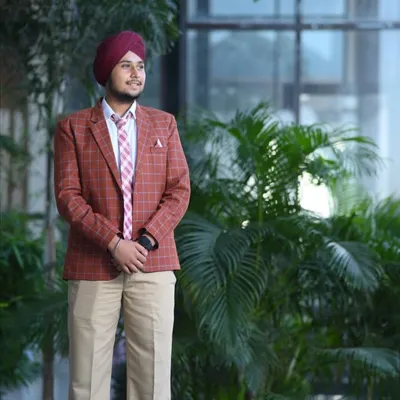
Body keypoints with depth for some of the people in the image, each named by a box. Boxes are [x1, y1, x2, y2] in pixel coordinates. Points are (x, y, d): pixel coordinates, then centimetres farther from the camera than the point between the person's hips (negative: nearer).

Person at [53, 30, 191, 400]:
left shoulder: (164, 125, 12)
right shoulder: (73, 128, 5)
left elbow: (180, 191, 5)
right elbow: (68, 197, -4)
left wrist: (146, 241, -10)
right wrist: (113, 243, -14)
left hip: (153, 264, 2)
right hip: (93, 266, -1)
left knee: (153, 370, -1)